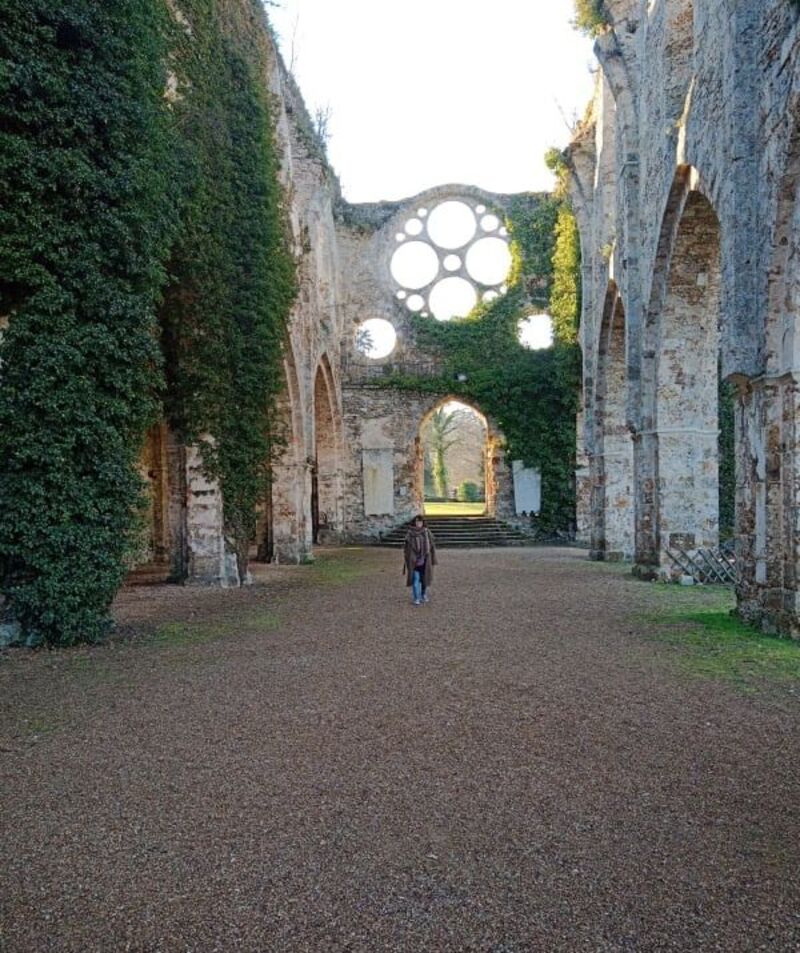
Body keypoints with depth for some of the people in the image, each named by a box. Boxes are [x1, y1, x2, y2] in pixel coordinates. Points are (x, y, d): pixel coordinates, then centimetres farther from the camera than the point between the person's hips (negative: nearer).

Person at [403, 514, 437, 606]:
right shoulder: (410, 533, -5)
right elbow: (408, 548, -4)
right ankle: (416, 598, 5)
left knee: (425, 578, 11)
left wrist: (432, 560, 2)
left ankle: (424, 595, 31)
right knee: (416, 579, -3)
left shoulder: (427, 532, 1)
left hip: (425, 560, 2)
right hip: (414, 560, -2)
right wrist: (408, 561, -8)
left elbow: (432, 546, 4)